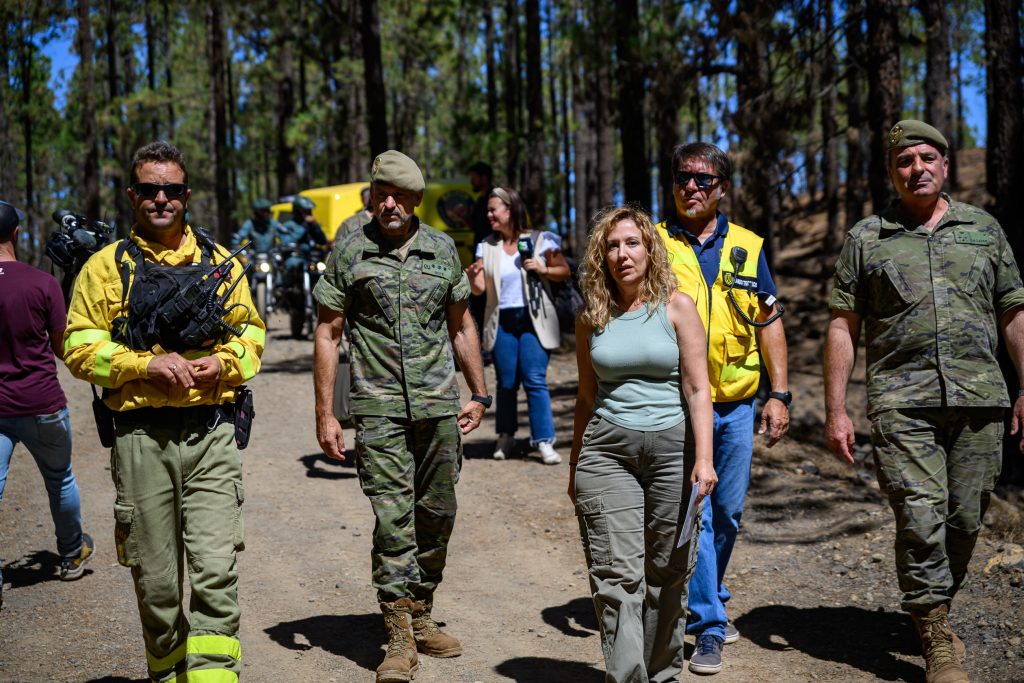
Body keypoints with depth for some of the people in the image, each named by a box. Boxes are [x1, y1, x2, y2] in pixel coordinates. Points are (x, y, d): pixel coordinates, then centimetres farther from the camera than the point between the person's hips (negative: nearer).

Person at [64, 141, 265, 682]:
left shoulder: (220, 262, 12)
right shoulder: (107, 266, 5)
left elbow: (249, 332, 18)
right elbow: (79, 347, 2)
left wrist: (224, 363, -3)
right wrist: (146, 363, -12)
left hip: (212, 434, 1)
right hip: (141, 438, 0)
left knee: (215, 568, -10)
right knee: (155, 576, 8)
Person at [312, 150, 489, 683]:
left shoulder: (442, 249, 7)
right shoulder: (349, 252, -1)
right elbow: (327, 333, 1)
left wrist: (479, 395, 14)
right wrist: (324, 415, -3)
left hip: (440, 404, 3)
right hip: (379, 406, -3)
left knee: (436, 515, 9)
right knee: (393, 519, -8)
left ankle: (421, 615, 25)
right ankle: (399, 638, 0)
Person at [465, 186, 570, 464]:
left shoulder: (539, 240, -1)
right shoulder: (487, 246, 6)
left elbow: (565, 272, 4)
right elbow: (480, 288, 1)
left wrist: (544, 269, -14)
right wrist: (471, 277, -21)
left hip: (533, 320, -3)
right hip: (502, 322, 3)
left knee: (535, 380, -10)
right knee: (506, 382, 7)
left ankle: (544, 441, -6)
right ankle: (506, 436, 22)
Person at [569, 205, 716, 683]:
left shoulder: (676, 308, 1)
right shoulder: (591, 318, 9)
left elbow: (697, 389, -3)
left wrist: (703, 458, -12)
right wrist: (574, 467, 17)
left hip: (672, 446, -1)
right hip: (608, 450, 1)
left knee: (667, 572, 5)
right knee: (617, 575, -8)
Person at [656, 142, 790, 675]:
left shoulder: (746, 247, 6)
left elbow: (769, 323, 10)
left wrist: (779, 394, 4)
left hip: (736, 404, 3)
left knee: (727, 512, 12)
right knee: (692, 512, -6)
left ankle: (706, 601, 34)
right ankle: (709, 626, 2)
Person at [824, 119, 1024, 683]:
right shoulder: (866, 239, 8)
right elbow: (843, 327, 5)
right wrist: (835, 410, -1)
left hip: (979, 398, 2)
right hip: (901, 401, -2)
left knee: (965, 517, 6)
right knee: (921, 518, -8)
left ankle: (934, 608, 27)